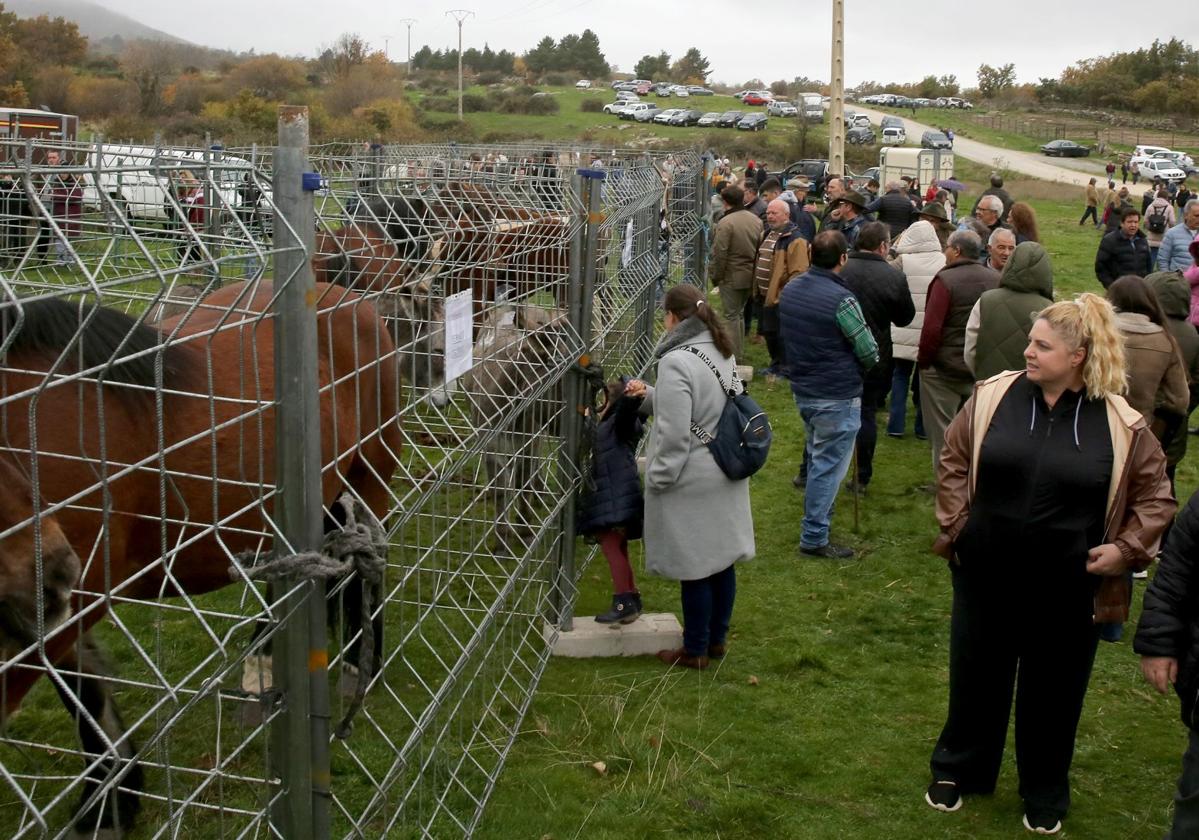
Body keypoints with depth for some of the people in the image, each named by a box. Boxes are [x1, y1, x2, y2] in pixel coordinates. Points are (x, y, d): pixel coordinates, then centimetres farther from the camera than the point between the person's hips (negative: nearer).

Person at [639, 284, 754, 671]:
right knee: (721, 560, 17)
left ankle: (695, 650, 16)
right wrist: (651, 397, 12)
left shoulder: (676, 362, -21)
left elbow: (674, 435, -23)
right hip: (726, 473, 9)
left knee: (694, 569, 4)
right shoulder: (722, 353, 7)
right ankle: (716, 639, 31)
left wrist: (657, 479, -11)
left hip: (692, 483, -9)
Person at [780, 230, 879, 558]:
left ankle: (816, 516, 37)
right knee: (829, 465, 1)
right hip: (837, 396, -8)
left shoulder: (790, 290, 2)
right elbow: (870, 353, -15)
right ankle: (814, 537, 6)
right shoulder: (841, 300, -22)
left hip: (801, 389, 8)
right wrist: (859, 367, 6)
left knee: (816, 457, 23)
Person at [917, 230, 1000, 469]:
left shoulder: (945, 279, -16)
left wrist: (923, 360, -8)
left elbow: (931, 328, -21)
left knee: (942, 431, 6)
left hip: (944, 368, -5)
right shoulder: (996, 279, -1)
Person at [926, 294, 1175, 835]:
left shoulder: (1120, 424, -9)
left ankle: (1045, 795, 36)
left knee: (1053, 690, 15)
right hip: (986, 573, 1)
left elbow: (1155, 497, 2)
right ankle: (957, 771, 38)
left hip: (1067, 587, -1)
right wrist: (956, 523, -2)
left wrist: (1126, 548, -9)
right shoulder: (994, 396, -6)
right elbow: (953, 460, 5)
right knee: (976, 677, 17)